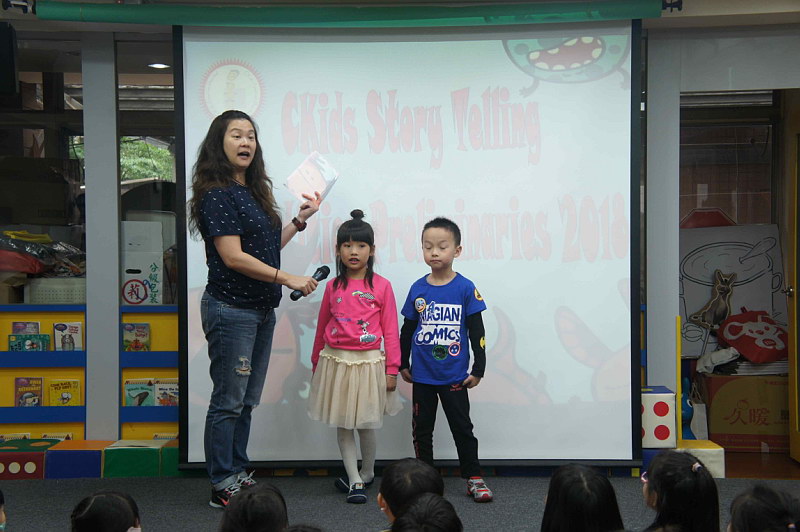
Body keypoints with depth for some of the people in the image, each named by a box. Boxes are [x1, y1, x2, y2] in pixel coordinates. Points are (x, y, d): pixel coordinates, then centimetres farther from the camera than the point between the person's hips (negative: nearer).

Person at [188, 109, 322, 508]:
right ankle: (223, 487, 11)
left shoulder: (253, 191, 13)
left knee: (246, 401, 14)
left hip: (261, 310, 9)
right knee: (228, 401, 0)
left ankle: (238, 475, 25)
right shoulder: (217, 193, -13)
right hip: (231, 310, -9)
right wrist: (289, 279, -18)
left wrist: (300, 220, 13)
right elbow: (234, 257, -19)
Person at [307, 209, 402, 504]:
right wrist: (316, 364, 14)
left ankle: (366, 474, 29)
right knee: (343, 426, 6)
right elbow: (322, 327, 11)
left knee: (366, 425, 6)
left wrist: (392, 368, -6)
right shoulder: (333, 286, 3)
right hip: (336, 361, 3)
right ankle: (356, 482, 15)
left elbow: (390, 330, -4)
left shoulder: (381, 286, -5)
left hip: (368, 362, -3)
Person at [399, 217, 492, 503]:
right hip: (422, 375, 3)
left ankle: (474, 478, 17)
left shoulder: (465, 288, -7)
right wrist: (403, 364, 10)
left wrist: (478, 369, -4)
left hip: (454, 376, -2)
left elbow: (476, 332, -3)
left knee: (462, 428, 6)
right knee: (422, 429, 11)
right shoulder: (417, 289, 0)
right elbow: (407, 330, 9)